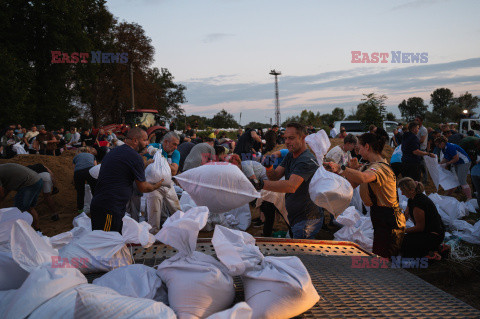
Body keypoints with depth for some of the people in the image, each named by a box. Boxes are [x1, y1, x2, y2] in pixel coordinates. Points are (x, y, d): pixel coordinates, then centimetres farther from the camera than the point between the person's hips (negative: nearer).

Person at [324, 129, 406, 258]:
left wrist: (341, 169, -50)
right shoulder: (369, 165, 13)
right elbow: (352, 184, 11)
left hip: (388, 222, -10)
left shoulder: (380, 167, -21)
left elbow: (363, 178, -44)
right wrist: (354, 169, -6)